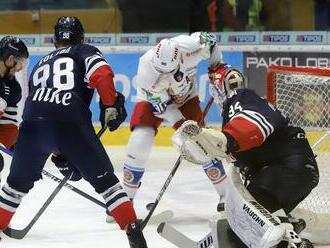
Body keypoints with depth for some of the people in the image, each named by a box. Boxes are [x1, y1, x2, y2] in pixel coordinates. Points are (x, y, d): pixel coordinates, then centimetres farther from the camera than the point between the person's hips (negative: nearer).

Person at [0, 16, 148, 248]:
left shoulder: (41, 64, 35)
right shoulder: (85, 52, 20)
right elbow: (101, 74, -5)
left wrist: (59, 156, 36)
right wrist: (111, 105, 1)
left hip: (33, 125, 3)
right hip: (71, 125, -3)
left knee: (19, 181, 24)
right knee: (105, 180, 8)